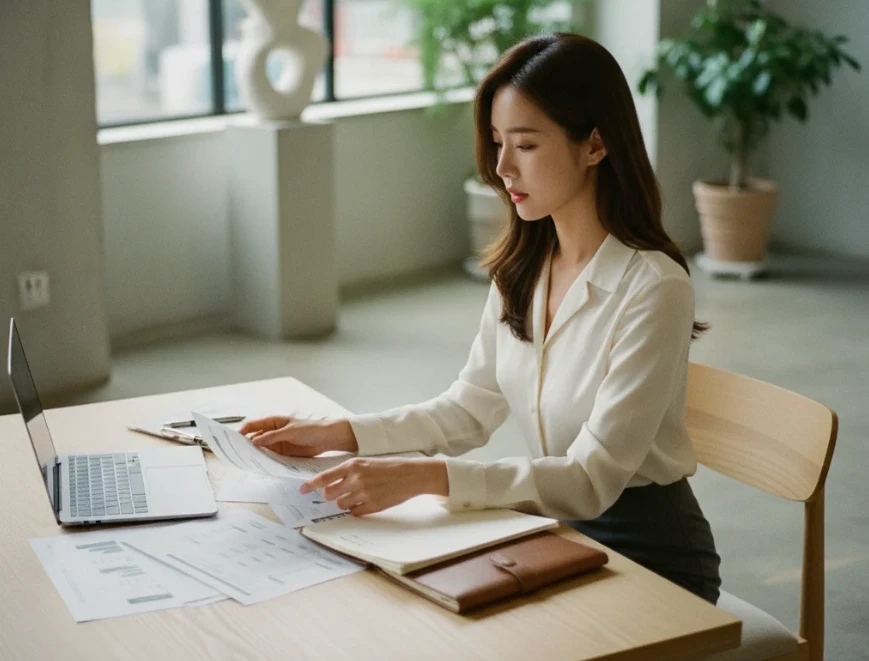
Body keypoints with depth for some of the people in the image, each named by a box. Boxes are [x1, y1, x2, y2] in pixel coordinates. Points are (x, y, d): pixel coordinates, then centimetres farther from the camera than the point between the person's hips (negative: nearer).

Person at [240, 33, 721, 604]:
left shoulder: (653, 288, -23)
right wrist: (338, 433, -6)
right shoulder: (521, 268, -1)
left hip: (646, 554, -6)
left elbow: (591, 479, -26)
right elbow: (471, 409, 7)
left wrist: (426, 477, -36)